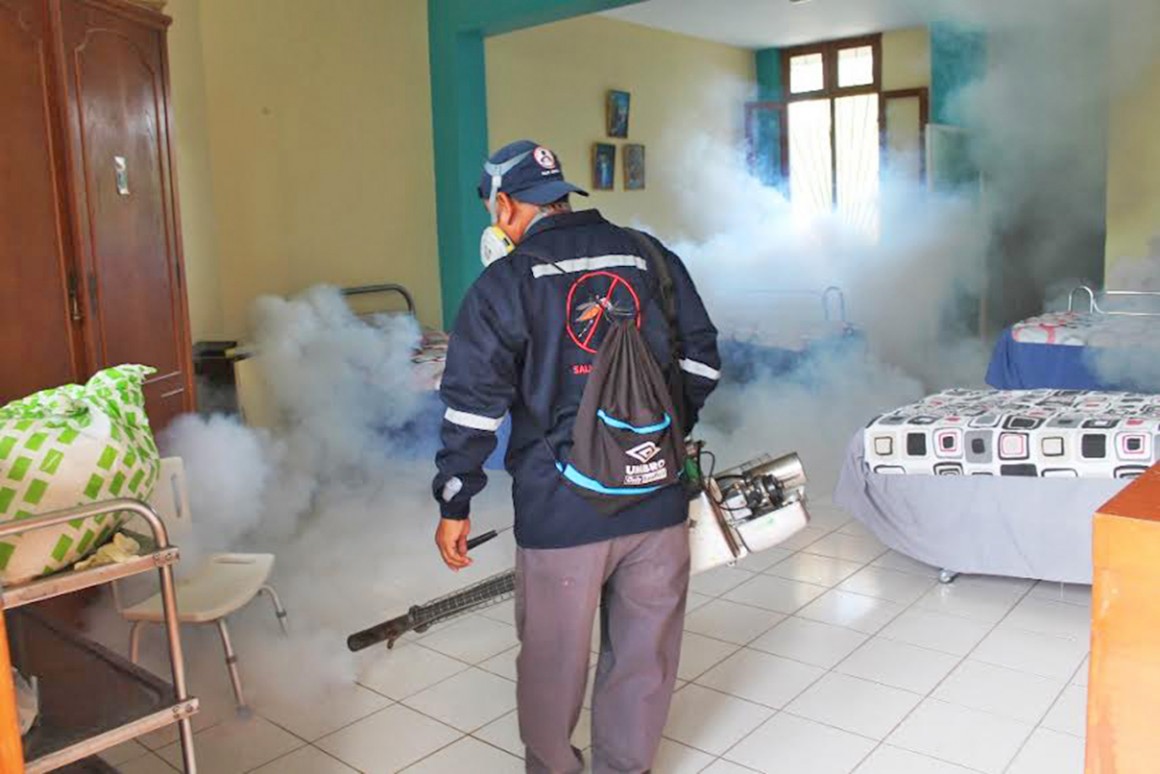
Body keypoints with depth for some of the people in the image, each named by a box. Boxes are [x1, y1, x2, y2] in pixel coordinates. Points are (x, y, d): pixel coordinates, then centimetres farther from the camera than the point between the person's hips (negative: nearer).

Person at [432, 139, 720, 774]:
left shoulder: (506, 282, -5)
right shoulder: (651, 257, 6)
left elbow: (473, 405, -9)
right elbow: (701, 359, 13)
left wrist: (454, 505, 0)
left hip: (561, 510, -3)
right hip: (659, 502, 4)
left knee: (553, 656, 17)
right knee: (644, 653, 18)